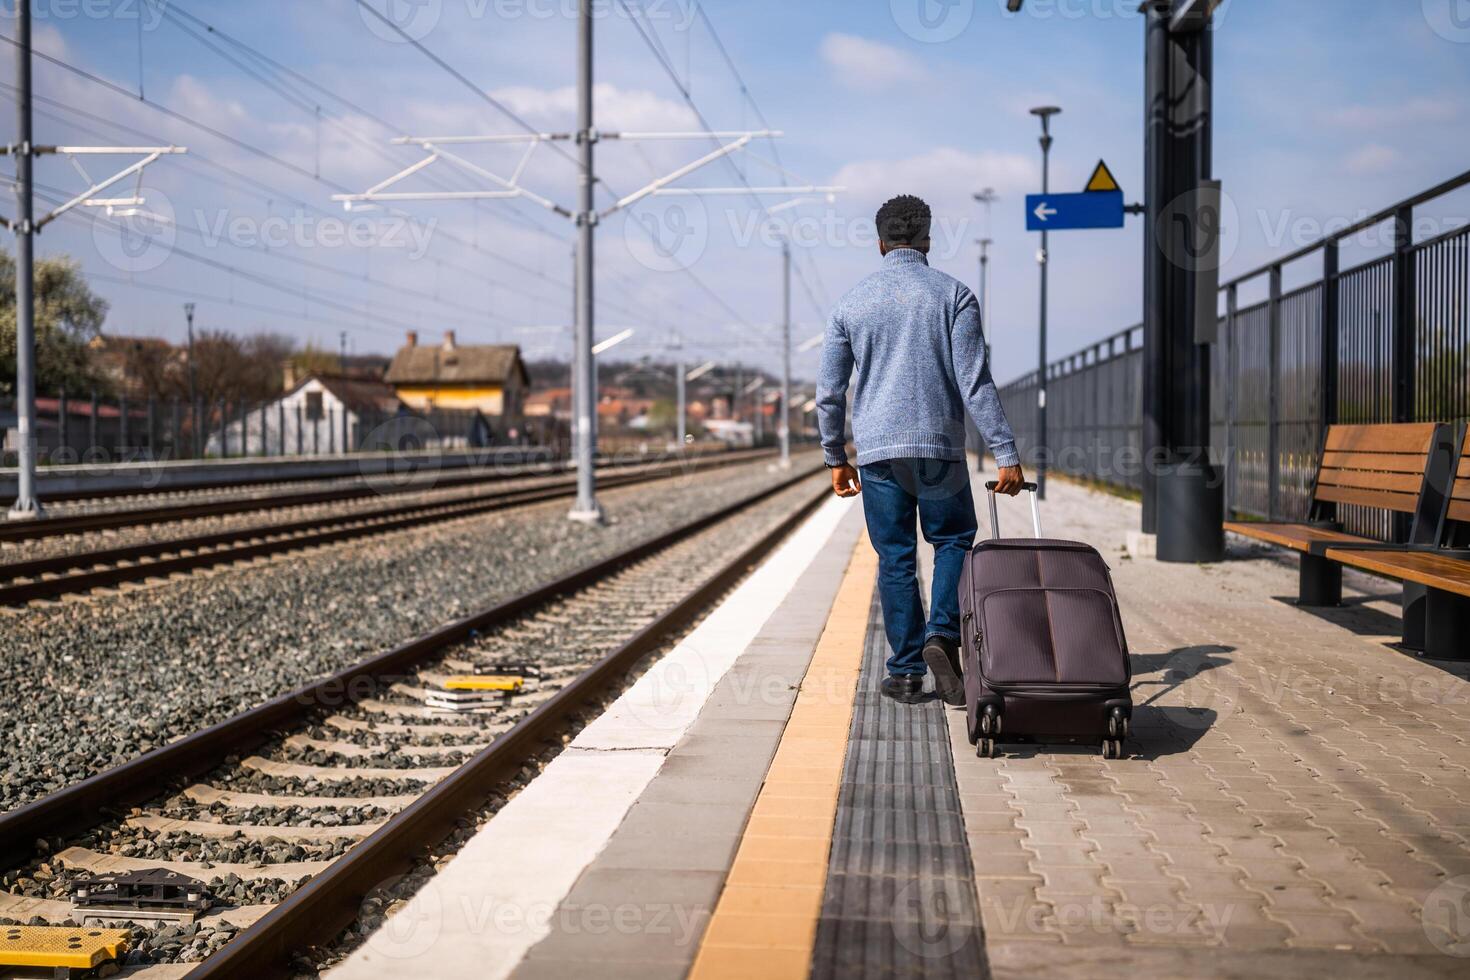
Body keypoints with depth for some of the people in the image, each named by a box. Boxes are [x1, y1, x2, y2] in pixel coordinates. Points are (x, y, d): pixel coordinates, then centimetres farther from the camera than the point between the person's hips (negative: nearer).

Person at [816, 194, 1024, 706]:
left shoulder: (851, 302, 6)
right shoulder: (953, 294, -1)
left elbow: (829, 392, 8)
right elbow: (975, 382, -8)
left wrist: (836, 458, 18)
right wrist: (1006, 453, -8)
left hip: (877, 450, 2)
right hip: (939, 446, -2)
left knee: (896, 559, 8)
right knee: (954, 541, 15)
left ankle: (905, 673, 9)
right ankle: (942, 636, -7)